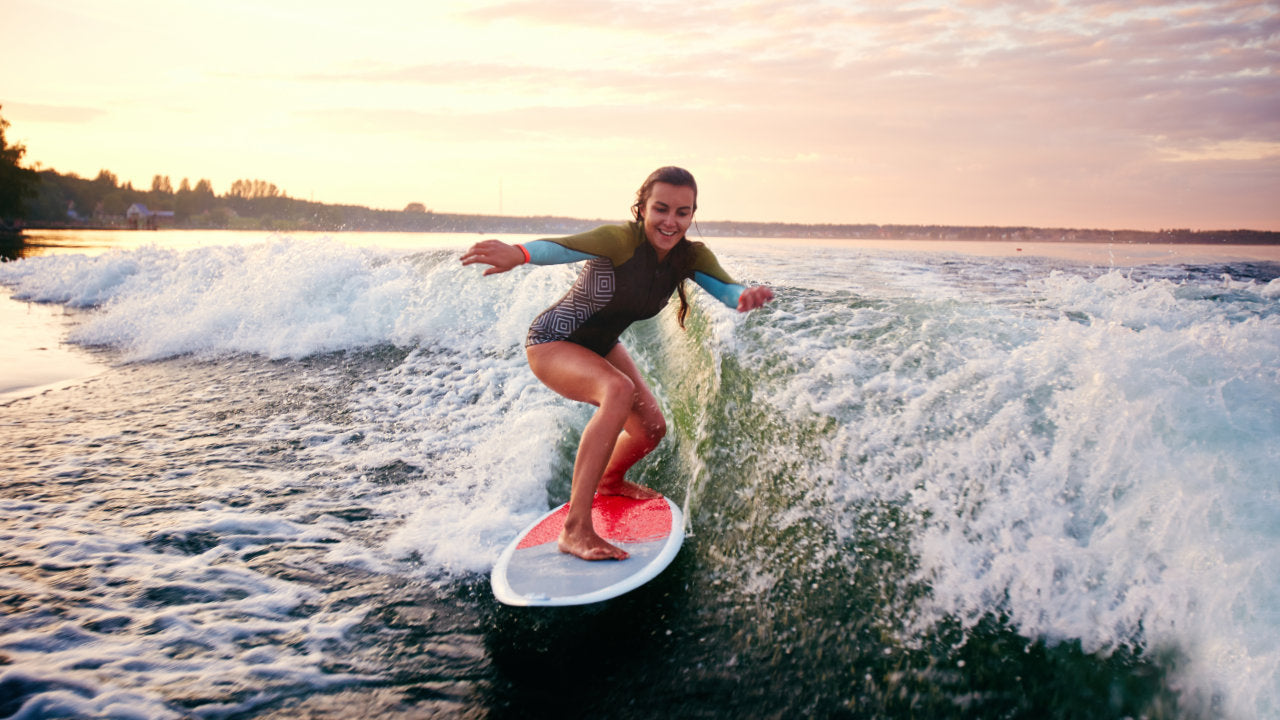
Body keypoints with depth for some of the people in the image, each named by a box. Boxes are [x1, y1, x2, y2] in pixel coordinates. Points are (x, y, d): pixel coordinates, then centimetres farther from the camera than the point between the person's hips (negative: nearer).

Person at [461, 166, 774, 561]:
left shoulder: (691, 256, -13)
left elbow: (726, 289, -28)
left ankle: (611, 481, 42)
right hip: (552, 342, -7)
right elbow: (563, 247, -50)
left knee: (651, 428, 5)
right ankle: (575, 528, -33)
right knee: (618, 390, -34)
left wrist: (746, 295, -54)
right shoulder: (622, 239, -32)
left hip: (601, 346, 7)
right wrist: (519, 254, -72)